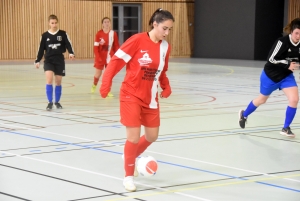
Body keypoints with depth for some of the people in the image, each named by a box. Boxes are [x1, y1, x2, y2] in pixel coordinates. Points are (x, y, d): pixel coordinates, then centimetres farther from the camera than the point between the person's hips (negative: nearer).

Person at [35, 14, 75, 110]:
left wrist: (71, 53, -25)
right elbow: (41, 49, 4)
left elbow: (68, 44, -6)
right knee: (49, 80, -17)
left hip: (59, 61, 1)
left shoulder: (63, 34, -1)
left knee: (58, 82, 8)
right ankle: (50, 102, -11)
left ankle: (57, 102, 24)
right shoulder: (45, 35, 0)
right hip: (48, 61, -1)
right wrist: (37, 61, 0)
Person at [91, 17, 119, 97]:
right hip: (100, 57, -1)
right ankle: (94, 86, 39)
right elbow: (96, 47, -7)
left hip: (110, 58, 1)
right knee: (98, 74, 9)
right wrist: (98, 57, -14)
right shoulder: (99, 34, -8)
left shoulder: (113, 34, -3)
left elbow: (116, 46, 3)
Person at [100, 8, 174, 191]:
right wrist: (106, 82, -21)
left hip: (150, 98, 6)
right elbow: (116, 61, -13)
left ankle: (130, 157, 39)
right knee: (134, 137, -7)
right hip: (131, 96, -6)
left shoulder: (165, 47, 1)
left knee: (152, 136, 10)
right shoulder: (137, 40, -16)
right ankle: (129, 176, 12)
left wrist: (166, 87, -3)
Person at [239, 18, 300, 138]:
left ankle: (286, 128, 1)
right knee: (262, 99, 17)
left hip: (286, 76, 4)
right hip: (271, 75, -4)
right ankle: (244, 114, 46)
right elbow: (271, 58, -27)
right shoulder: (283, 42, -28)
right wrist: (287, 65, -29)